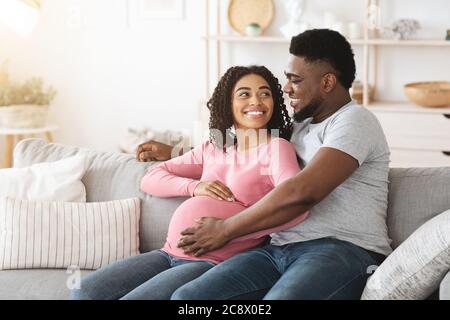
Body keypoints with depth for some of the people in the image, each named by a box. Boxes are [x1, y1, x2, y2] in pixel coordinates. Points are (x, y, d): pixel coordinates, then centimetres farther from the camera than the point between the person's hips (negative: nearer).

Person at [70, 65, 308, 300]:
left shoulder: (275, 148, -2)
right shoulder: (212, 149, 17)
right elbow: (150, 180, 15)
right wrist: (194, 186, -5)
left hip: (213, 263, -6)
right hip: (170, 253, 6)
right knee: (83, 293, -6)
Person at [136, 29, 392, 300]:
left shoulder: (354, 121, -2)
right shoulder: (301, 125, 26)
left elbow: (302, 193, -15)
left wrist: (225, 230, -8)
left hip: (343, 249, -7)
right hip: (281, 248, 7)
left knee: (279, 297, -41)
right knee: (186, 297, -19)